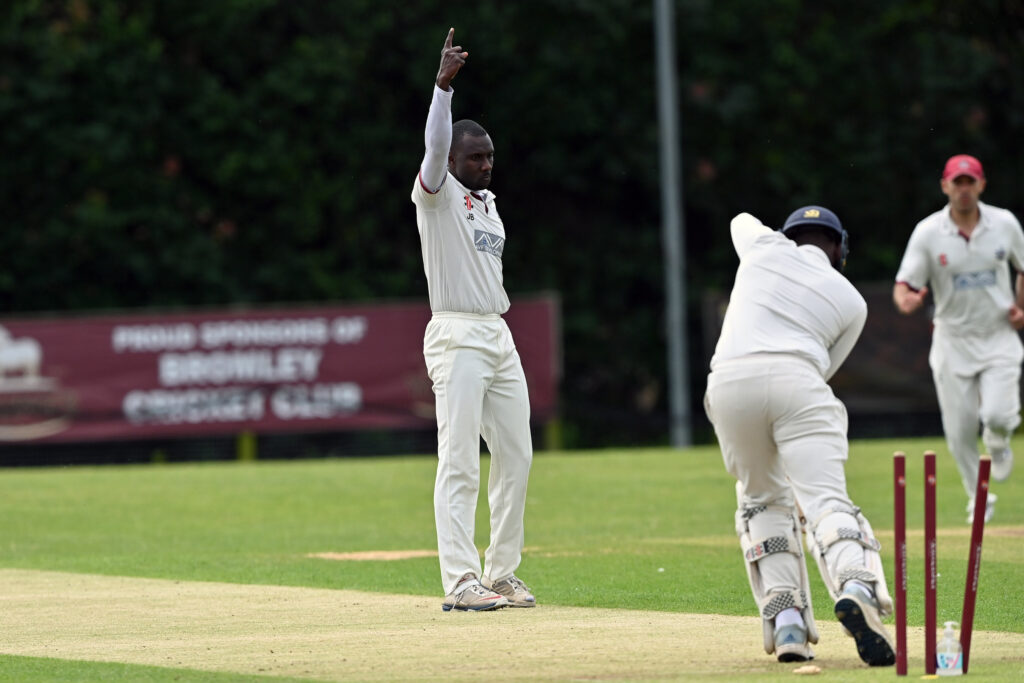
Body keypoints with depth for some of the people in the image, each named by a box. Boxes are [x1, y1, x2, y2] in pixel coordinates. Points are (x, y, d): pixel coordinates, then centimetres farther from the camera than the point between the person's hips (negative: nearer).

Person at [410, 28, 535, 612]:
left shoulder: (488, 203, 19)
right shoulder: (438, 193, -4)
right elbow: (435, 144, -23)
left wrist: (501, 344, 19)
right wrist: (444, 84, -37)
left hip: (498, 336, 9)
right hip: (457, 337, -9)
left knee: (516, 457, 9)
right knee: (460, 463, -11)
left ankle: (502, 573, 16)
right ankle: (461, 582, -14)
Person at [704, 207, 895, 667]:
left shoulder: (766, 247, 24)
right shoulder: (851, 300, 23)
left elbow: (741, 221, 49)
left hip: (729, 378, 2)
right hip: (796, 379, -2)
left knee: (763, 500, 19)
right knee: (824, 498, -12)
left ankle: (784, 616, 3)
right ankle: (856, 586, -43)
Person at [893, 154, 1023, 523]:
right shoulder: (928, 232, -9)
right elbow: (904, 284, -12)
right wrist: (905, 299, -36)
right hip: (952, 338, 0)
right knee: (959, 430, 0)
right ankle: (977, 497, 24)